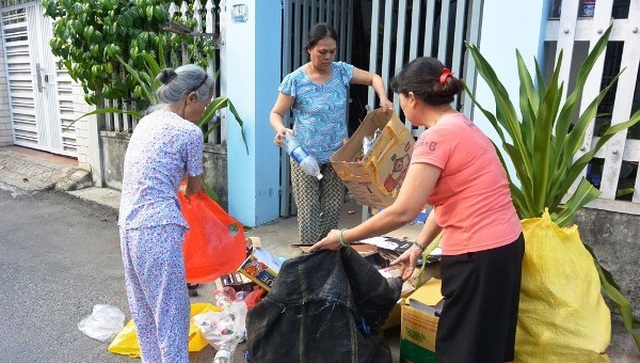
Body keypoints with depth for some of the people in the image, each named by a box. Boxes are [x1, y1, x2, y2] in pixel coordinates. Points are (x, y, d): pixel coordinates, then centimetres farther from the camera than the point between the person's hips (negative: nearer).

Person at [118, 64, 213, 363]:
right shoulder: (190, 132, -9)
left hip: (128, 225, 8)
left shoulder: (146, 122, 12)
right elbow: (194, 188, 4)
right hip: (158, 229, -8)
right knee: (172, 309, 4)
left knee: (143, 310, 20)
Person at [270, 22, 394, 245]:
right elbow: (276, 113, -4)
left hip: (336, 156, 3)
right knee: (308, 210, -2)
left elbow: (373, 78, 13)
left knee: (333, 209, 7)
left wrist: (383, 98, -8)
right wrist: (280, 130, -27)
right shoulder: (295, 80, -9)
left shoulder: (342, 71, 1)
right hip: (305, 157, -3)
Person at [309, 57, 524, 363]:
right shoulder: (462, 126, 12)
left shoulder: (437, 136, -18)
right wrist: (418, 246, 9)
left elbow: (402, 212, -21)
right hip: (504, 245, 10)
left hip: (478, 255, -9)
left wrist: (343, 238, -11)